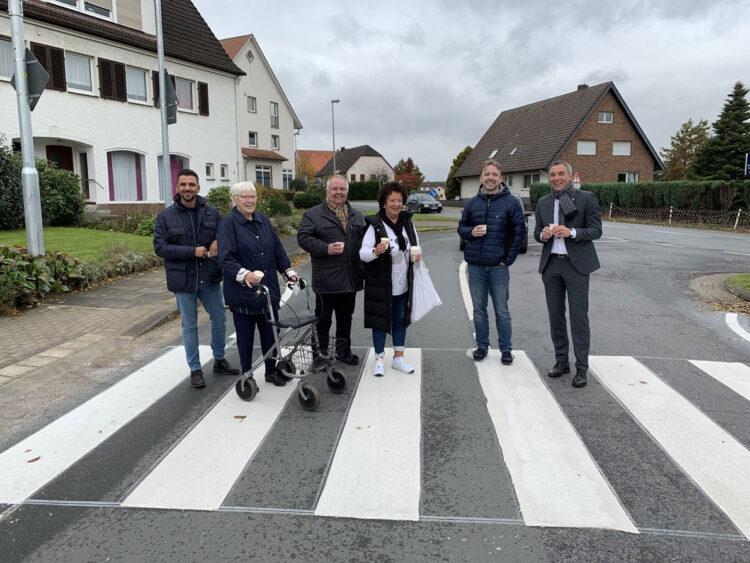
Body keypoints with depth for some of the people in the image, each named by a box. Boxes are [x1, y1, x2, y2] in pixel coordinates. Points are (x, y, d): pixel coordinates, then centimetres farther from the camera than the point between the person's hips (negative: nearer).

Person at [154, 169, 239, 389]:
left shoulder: (211, 213, 1)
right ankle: (195, 369, 22)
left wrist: (218, 241, -12)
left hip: (210, 278, 3)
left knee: (219, 320, 13)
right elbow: (160, 247, -10)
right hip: (183, 280, -3)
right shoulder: (166, 216, -5)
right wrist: (192, 251, -19)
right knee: (189, 326, 8)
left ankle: (219, 360, 34)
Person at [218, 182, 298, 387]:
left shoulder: (263, 220, 11)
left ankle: (272, 371, 27)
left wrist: (288, 271, 10)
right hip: (243, 291, -5)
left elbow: (277, 249, 17)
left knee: (271, 332, 11)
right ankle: (246, 375, 21)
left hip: (268, 288, 5)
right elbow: (226, 257, -20)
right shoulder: (229, 224, -9)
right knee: (245, 335, 7)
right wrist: (243, 274, -34)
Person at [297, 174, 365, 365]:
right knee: (323, 318, 5)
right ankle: (321, 353, 19)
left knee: (346, 317, 16)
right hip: (326, 278, -5)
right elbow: (303, 237, -10)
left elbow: (364, 239, 19)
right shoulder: (313, 214, -3)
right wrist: (326, 248, -21)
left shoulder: (356, 215, 14)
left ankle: (344, 350, 31)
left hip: (350, 278, 5)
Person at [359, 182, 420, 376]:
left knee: (400, 320, 15)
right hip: (381, 285, -5)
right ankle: (379, 359, 22)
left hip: (403, 284, 5)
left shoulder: (408, 223, 5)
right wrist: (376, 251, -39)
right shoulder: (375, 225, -13)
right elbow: (362, 253, -19)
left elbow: (416, 246, 18)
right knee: (380, 321, 6)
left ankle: (398, 357, 31)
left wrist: (417, 255, -4)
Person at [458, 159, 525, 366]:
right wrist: (471, 232, -8)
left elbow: (519, 232, -1)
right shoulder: (472, 203, 8)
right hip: (475, 266, 3)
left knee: (502, 311, 4)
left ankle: (506, 349, 17)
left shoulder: (511, 202, -2)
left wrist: (508, 259, -6)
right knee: (479, 310, 11)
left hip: (498, 266, -3)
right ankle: (482, 346, 24)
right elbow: (461, 227, 15)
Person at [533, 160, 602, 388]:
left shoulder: (586, 198, -2)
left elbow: (596, 230, -5)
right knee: (555, 315, 9)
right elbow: (536, 231, 15)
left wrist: (571, 232, -20)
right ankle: (561, 361, 22)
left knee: (579, 316, -3)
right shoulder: (543, 202, 11)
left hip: (576, 264, -4)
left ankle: (581, 368, 6)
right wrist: (542, 234, -8)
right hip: (551, 264, 5)